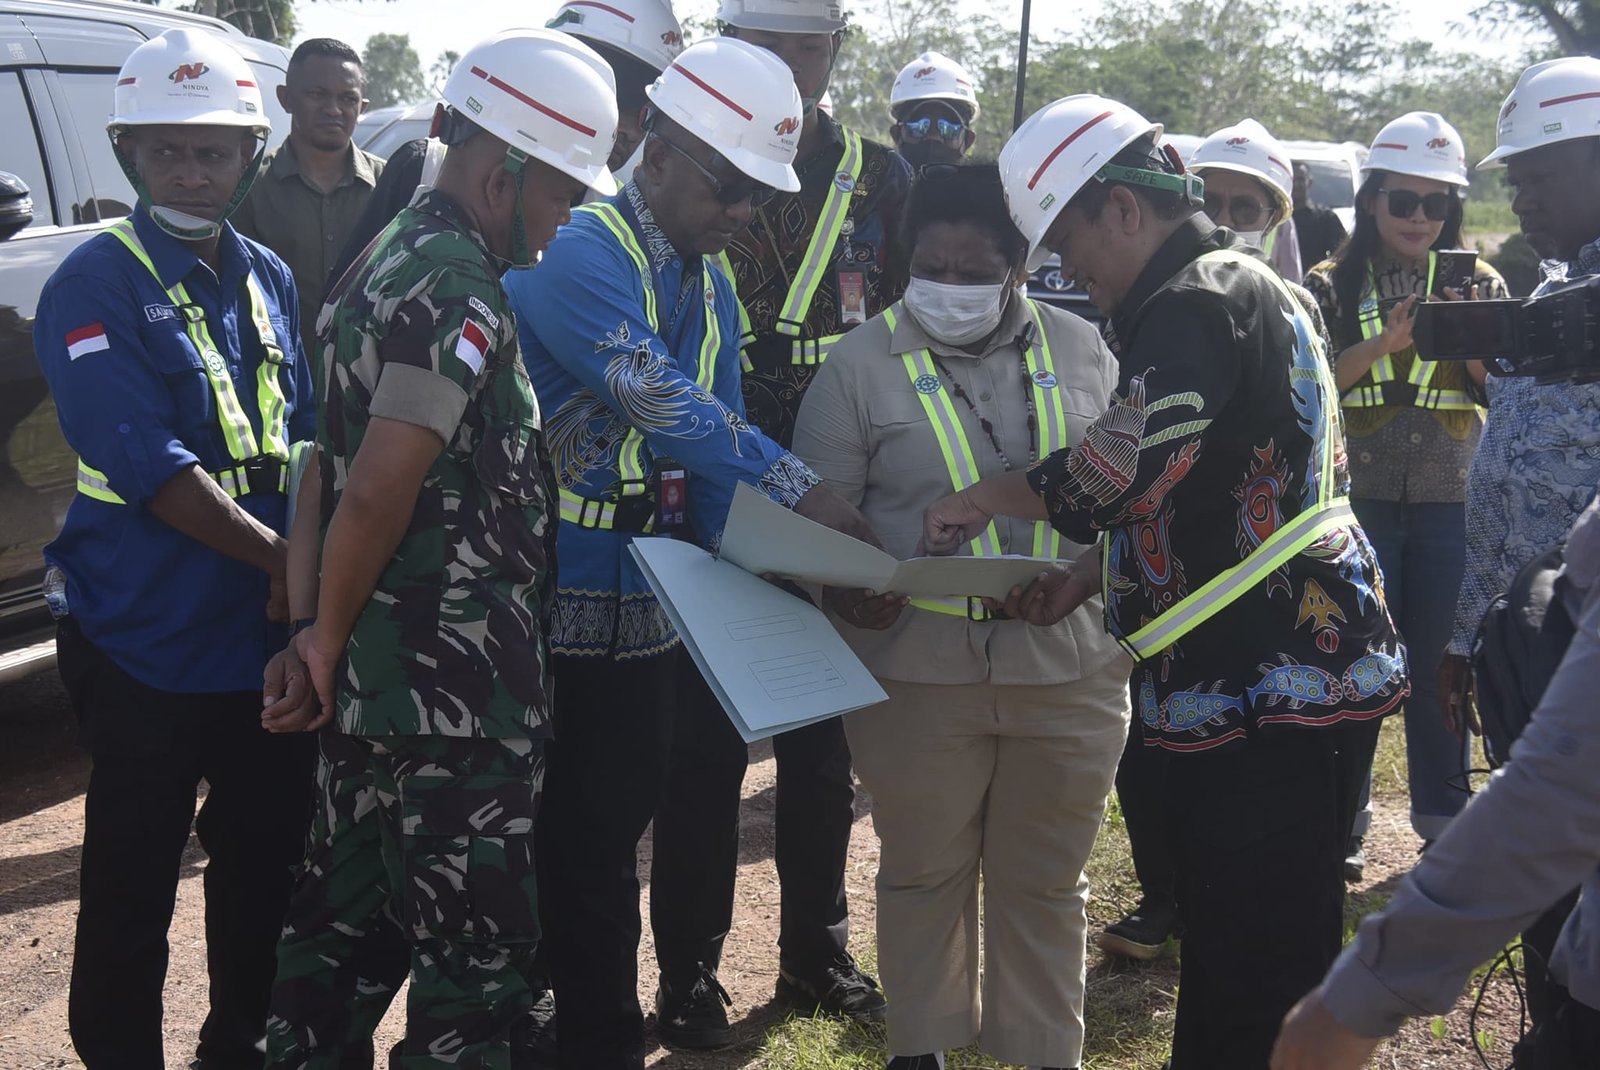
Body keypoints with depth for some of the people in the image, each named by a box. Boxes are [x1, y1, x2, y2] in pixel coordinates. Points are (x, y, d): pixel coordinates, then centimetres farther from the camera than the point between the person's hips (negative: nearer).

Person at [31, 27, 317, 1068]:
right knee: (133, 886, 4)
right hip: (147, 643, -6)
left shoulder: (269, 280, 9)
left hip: (269, 634, 6)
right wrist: (286, 561, -19)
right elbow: (149, 465, -18)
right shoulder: (95, 286, -10)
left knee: (266, 860, 16)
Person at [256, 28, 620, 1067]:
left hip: (373, 676, 10)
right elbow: (378, 492, -23)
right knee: (479, 952, 0)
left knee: (348, 915, 18)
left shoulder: (388, 260, 14)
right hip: (454, 695, -10)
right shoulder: (461, 291, -17)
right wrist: (327, 640, -10)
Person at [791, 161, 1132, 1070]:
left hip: (1069, 663, 1)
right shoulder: (864, 362, -2)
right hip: (916, 669, -1)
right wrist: (842, 591, -20)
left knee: (1046, 881, 14)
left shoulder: (1085, 351, 4)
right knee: (924, 870, 14)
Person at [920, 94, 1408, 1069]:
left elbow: (1123, 466, -26)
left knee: (1255, 974, -4)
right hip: (1279, 680, 10)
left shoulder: (1202, 301, -13)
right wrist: (1087, 576, 15)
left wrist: (986, 497, -9)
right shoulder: (1252, 287, 20)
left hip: (1275, 693, -10)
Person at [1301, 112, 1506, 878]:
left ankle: (1444, 818, 22)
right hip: (1357, 499, -1)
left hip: (1450, 502, 2)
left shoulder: (1479, 284, 7)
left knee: (1439, 667, 8)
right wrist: (1386, 342, -20)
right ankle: (1344, 822, 14)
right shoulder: (1331, 287, 3)